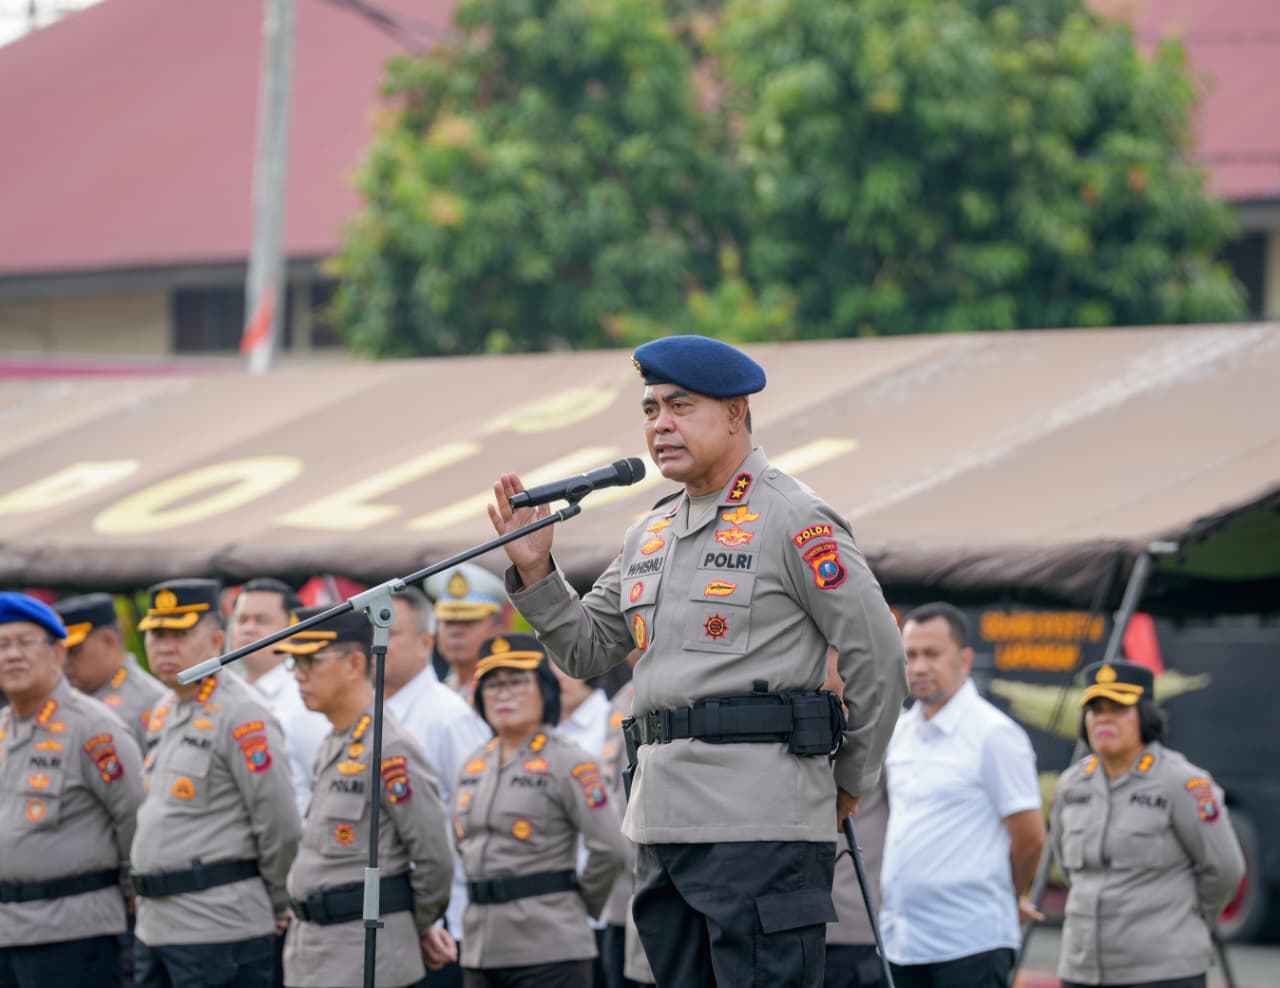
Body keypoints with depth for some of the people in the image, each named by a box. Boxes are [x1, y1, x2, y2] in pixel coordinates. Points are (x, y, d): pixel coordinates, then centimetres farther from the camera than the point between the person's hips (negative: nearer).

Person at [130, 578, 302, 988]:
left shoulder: (241, 716, -13)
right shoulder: (164, 713, 15)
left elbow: (281, 826, -14)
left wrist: (277, 904, -3)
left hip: (219, 930, -9)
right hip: (156, 925, 9)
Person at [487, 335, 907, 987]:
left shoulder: (796, 522, -6)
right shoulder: (651, 535, 19)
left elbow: (877, 657, -5)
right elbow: (586, 650, 21)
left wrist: (851, 783, 2)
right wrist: (534, 571, 5)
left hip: (761, 823, -8)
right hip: (663, 822, 8)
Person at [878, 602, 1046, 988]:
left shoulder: (993, 734, -9)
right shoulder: (899, 732, 13)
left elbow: (1029, 837, -7)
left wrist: (1007, 897, 7)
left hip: (970, 945, -7)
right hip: (898, 940, 7)